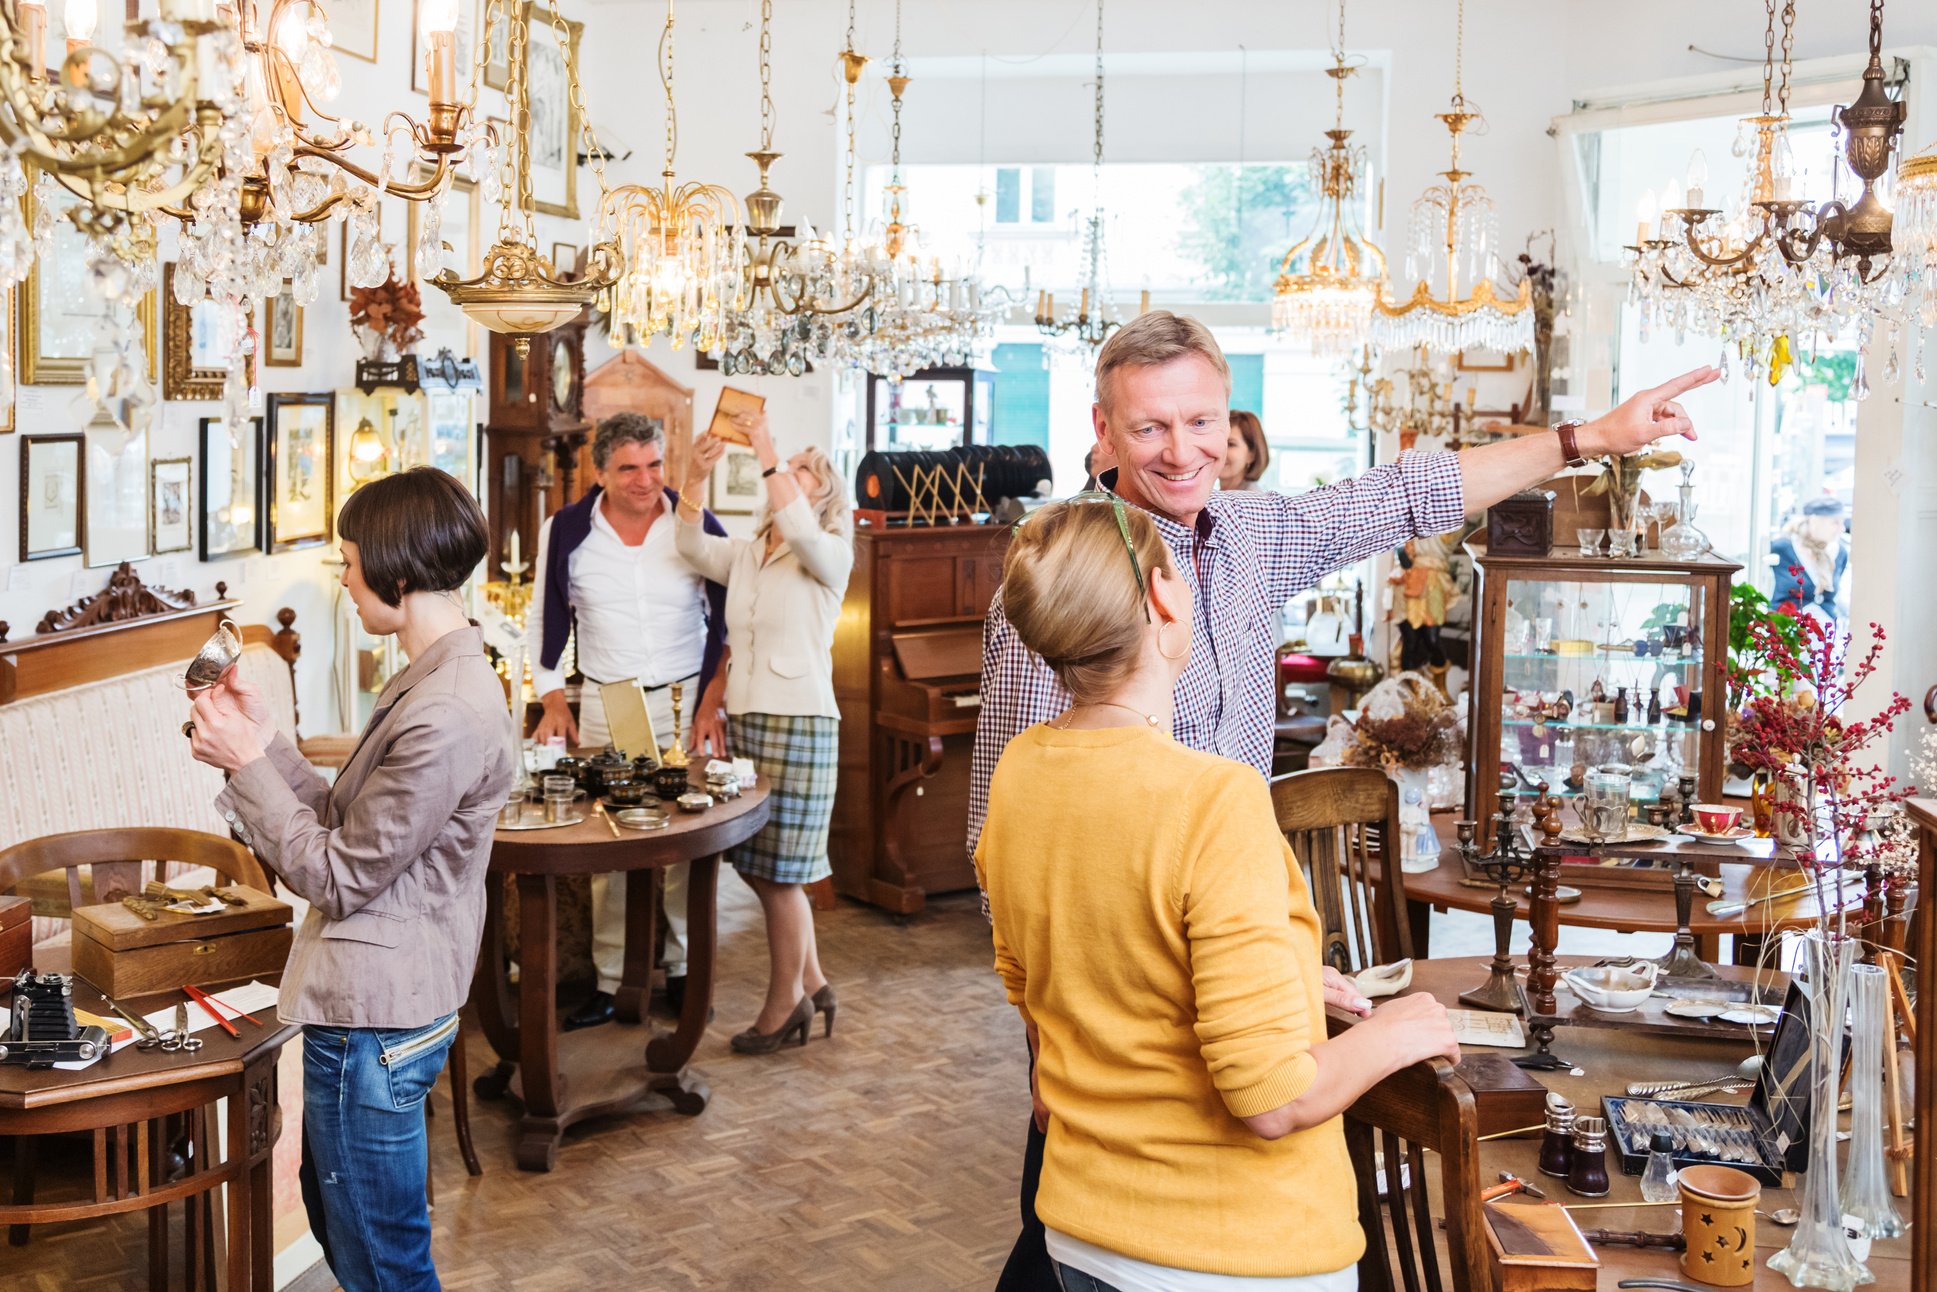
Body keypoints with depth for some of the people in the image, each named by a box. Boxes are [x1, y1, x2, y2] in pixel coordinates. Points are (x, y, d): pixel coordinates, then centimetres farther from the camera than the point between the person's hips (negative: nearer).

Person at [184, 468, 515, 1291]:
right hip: (367, 1001, 11)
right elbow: (347, 821, 9)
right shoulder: (435, 680, 9)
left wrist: (244, 762, -12)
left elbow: (338, 875, -20)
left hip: (375, 1021, -11)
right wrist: (262, 740, 3)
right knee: (339, 1224, 26)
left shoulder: (447, 717, -26)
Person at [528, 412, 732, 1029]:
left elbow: (729, 625, 3)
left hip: (685, 701, -1)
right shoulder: (566, 532, -2)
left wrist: (713, 702, -4)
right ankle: (609, 983, 9)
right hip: (603, 704, 1)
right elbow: (544, 622, 8)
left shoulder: (698, 527, -4)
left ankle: (682, 969, 16)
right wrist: (553, 701, 1)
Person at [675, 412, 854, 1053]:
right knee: (759, 867, 11)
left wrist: (767, 453, -23)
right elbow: (693, 548, -3)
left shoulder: (831, 555, -2)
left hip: (799, 723, -6)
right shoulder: (746, 554, 14)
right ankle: (811, 983, 26)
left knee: (780, 873, -1)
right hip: (743, 718, 6)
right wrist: (697, 475, -15)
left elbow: (799, 530, -24)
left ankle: (784, 1005, 15)